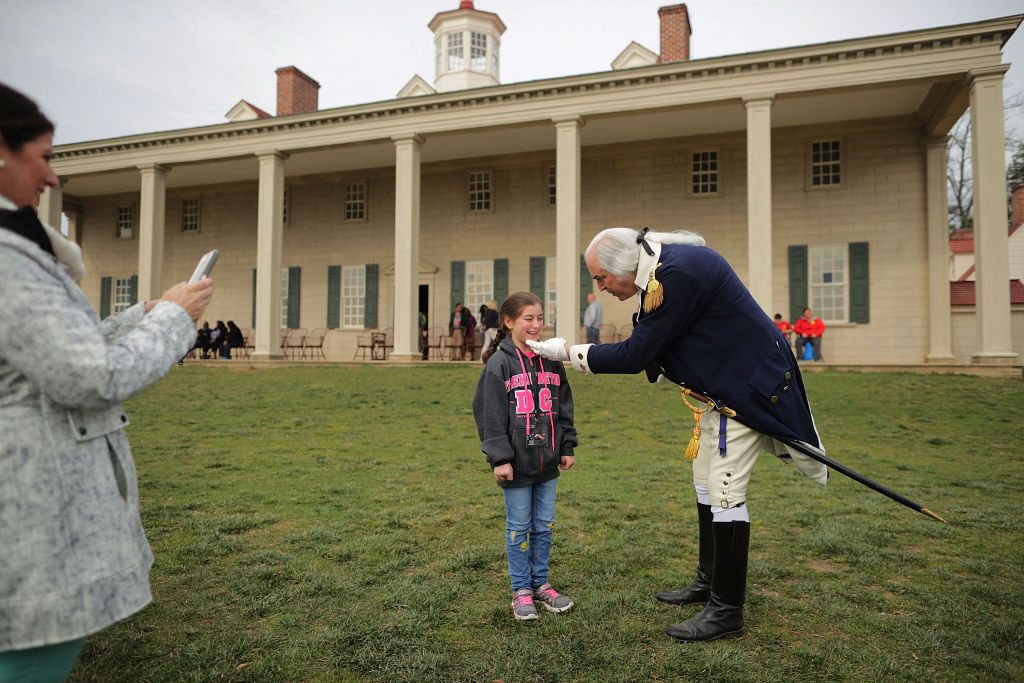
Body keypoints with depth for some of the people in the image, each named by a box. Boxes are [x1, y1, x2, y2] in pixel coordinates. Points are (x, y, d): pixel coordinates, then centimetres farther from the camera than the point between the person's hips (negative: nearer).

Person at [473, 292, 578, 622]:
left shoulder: (551, 361, 7)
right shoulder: (499, 363, -10)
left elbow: (564, 407, 12)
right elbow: (490, 415, -12)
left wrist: (567, 447, 10)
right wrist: (499, 458, -15)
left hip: (547, 462, 5)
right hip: (517, 464, -5)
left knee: (544, 526, 14)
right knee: (519, 528, 7)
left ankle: (541, 584, 29)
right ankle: (521, 590, 21)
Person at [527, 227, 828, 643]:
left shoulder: (677, 273, -27)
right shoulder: (662, 268, 4)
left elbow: (636, 355, -24)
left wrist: (569, 352, -16)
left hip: (749, 386, -10)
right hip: (721, 387, 10)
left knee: (724, 491, -7)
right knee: (706, 482, 17)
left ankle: (727, 611, 7)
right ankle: (710, 581, 32)